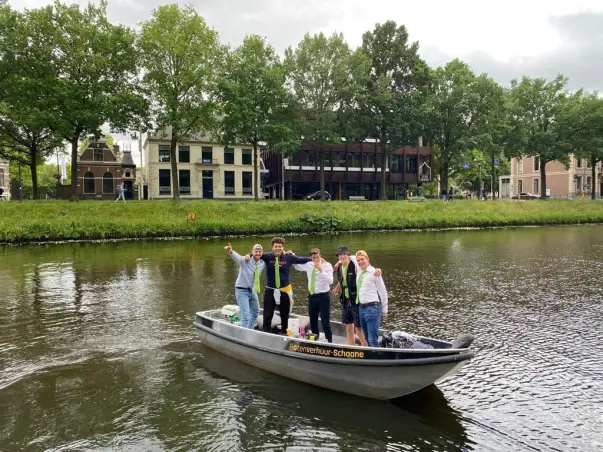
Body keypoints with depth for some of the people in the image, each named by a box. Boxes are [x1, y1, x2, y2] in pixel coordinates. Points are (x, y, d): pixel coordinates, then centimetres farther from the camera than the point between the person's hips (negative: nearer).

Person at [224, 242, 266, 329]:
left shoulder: (263, 263, -3)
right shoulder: (245, 260, -20)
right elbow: (236, 257, -40)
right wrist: (231, 251, -63)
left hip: (253, 290, 7)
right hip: (242, 290, -7)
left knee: (255, 312, 22)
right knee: (245, 314, -16)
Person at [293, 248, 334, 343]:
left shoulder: (327, 266, -15)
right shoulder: (308, 265, 0)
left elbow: (330, 281, -27)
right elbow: (297, 266, 19)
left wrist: (321, 270, -37)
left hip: (323, 296, -5)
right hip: (312, 295, 5)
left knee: (325, 322, -2)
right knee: (313, 320, 18)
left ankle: (329, 342, 12)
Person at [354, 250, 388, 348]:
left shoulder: (374, 273, -8)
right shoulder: (359, 272, 9)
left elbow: (383, 292, -4)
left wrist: (384, 311, -1)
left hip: (372, 308, -7)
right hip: (361, 308, 7)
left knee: (373, 339, -8)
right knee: (368, 339, 14)